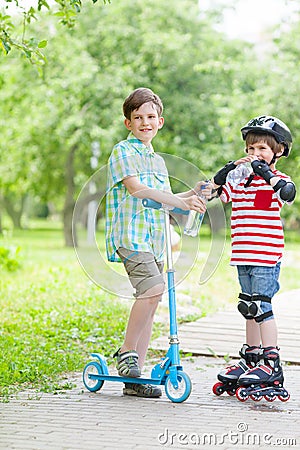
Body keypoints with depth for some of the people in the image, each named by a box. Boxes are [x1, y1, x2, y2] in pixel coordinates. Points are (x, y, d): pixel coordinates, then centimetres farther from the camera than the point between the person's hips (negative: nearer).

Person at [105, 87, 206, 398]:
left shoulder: (157, 160, 24)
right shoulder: (123, 151, -1)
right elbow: (137, 188, -15)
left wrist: (193, 194, 9)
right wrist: (183, 202, -22)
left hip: (154, 238, 8)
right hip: (130, 234, -8)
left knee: (148, 303, 4)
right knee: (152, 290, -27)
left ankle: (134, 379, 9)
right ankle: (126, 352, -13)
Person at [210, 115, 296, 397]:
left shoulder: (278, 179, -4)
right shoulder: (239, 180, 13)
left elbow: (288, 193, -26)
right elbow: (212, 192, 11)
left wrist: (264, 170, -23)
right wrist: (229, 169, -1)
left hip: (267, 257, -6)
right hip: (242, 256, 6)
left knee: (261, 307, -9)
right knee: (250, 308, 14)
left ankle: (272, 365, -3)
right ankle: (251, 359, 24)